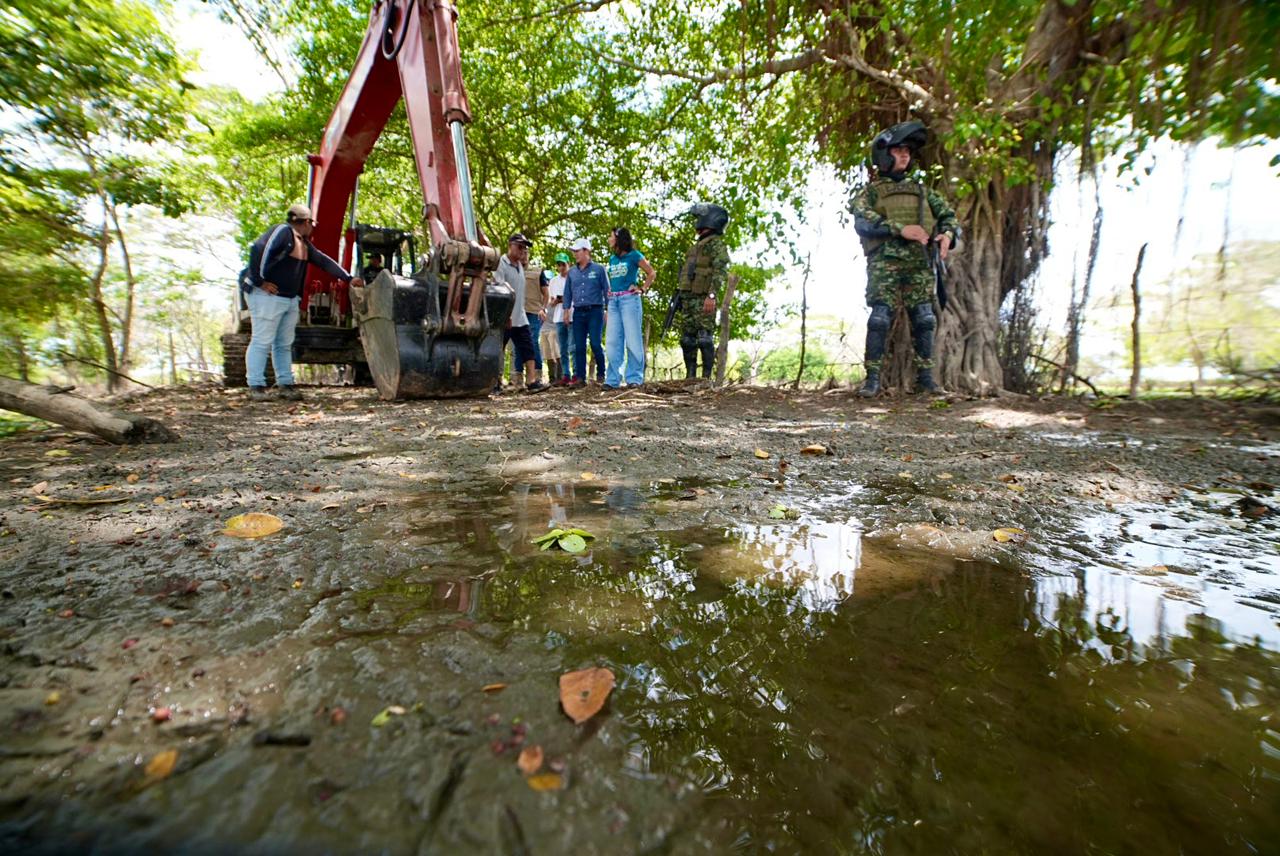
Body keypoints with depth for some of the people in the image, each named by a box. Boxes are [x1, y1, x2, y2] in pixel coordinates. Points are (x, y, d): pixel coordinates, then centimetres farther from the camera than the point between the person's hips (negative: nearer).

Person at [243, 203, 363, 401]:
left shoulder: (304, 242, 17)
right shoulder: (282, 231, -11)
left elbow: (323, 261, 24)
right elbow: (257, 249, -21)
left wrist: (349, 278, 19)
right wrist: (259, 281, -18)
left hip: (291, 299, 9)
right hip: (268, 296, -9)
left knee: (285, 344, 10)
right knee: (262, 342, -5)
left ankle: (285, 384, 16)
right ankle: (256, 386, 0)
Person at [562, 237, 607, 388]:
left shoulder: (598, 269, 2)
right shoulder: (571, 272, 14)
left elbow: (607, 290, 2)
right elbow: (567, 293, 18)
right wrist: (566, 310, 10)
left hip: (595, 311, -4)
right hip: (578, 312, 4)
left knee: (595, 344, -9)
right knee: (579, 346, 2)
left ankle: (601, 373, 7)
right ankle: (580, 376, 7)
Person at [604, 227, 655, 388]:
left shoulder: (634, 255, 0)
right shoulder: (612, 259, 18)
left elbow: (652, 273, 2)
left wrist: (643, 289, -5)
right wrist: (611, 290, 13)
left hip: (629, 299, -6)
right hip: (613, 301, 6)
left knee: (632, 340, -5)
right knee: (612, 341, 2)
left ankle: (635, 378, -1)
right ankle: (612, 379, 5)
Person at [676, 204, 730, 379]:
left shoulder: (716, 242, -2)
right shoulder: (697, 245, 27)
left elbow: (720, 270, -15)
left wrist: (712, 295, -27)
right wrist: (680, 296, 21)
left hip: (703, 300, -9)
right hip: (688, 298, 9)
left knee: (705, 338, -10)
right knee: (687, 339, 6)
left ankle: (706, 377, -8)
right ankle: (690, 377, 11)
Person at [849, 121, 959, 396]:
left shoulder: (921, 189, 26)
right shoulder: (870, 190, 11)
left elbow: (948, 215, 22)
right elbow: (862, 221, -8)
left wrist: (948, 234, -2)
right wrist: (900, 228, -18)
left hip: (919, 262, 5)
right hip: (885, 261, -4)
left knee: (924, 318, 1)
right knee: (880, 317, -13)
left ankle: (925, 375, 9)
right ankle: (873, 377, -9)